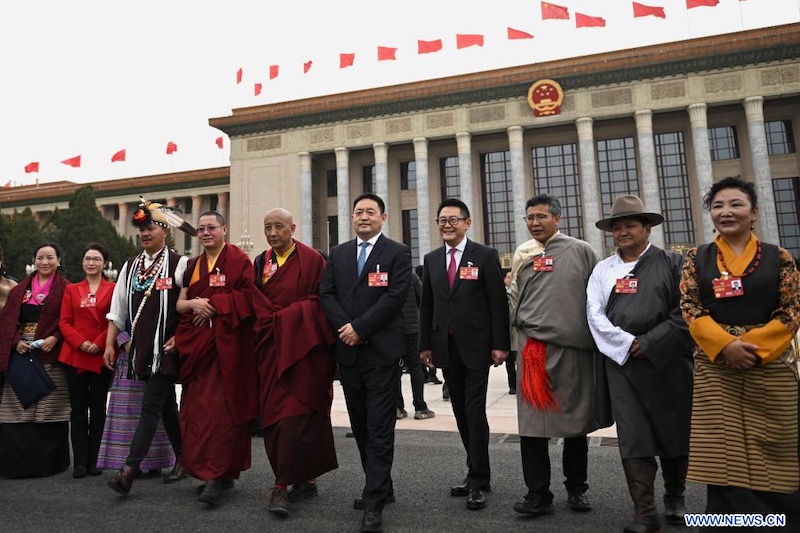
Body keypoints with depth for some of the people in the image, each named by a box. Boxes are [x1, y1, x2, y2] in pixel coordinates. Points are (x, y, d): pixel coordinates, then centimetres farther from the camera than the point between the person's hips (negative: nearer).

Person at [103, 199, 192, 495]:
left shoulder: (179, 264, -6)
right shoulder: (130, 267, 12)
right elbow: (118, 309, 14)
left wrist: (180, 337, -15)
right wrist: (110, 344, 10)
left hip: (166, 348, -6)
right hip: (142, 348, 6)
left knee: (151, 407, -7)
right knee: (166, 406, 13)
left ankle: (129, 470, -6)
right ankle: (183, 459, 24)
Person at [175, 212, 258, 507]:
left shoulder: (239, 260, -1)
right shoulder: (192, 265, 17)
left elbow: (248, 297, -10)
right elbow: (179, 304, 14)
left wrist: (213, 304, -13)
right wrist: (194, 303, -8)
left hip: (228, 343, -6)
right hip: (196, 344, 6)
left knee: (221, 408, -8)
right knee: (197, 408, 6)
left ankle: (217, 476, -3)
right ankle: (220, 472, 18)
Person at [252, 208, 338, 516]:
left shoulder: (311, 259, -2)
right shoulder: (260, 263, 13)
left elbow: (320, 301, -6)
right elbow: (257, 304, 10)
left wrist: (283, 316, -10)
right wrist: (281, 319, -6)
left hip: (303, 346, -5)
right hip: (271, 347, 5)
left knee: (294, 413, -8)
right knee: (274, 413, 6)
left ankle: (283, 485, -3)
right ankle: (305, 480, 18)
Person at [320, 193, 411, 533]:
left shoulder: (397, 252, 0)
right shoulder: (338, 253, 14)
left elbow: (396, 296, -11)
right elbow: (326, 294, 6)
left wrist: (360, 328, -14)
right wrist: (345, 327, -10)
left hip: (382, 350, -5)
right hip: (348, 350, 5)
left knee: (380, 428, -3)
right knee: (361, 426, 13)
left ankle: (374, 503, 4)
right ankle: (381, 487, 29)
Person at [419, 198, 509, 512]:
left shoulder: (485, 256, -3)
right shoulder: (431, 259, 10)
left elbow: (498, 303, -6)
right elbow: (426, 305, 11)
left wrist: (500, 344, -10)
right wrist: (425, 344, 7)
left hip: (476, 345, -4)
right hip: (446, 347, 5)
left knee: (475, 411, -3)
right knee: (461, 412, 12)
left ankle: (479, 481, 10)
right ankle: (476, 472, 26)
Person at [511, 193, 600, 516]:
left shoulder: (581, 251, 0)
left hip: (574, 347, -2)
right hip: (533, 347, 2)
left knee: (575, 420, 11)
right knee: (532, 424, 2)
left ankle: (576, 489, 28)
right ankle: (538, 494, 14)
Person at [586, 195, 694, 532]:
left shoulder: (672, 263, 3)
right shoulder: (602, 269, 9)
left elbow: (686, 311, -5)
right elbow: (595, 315, 1)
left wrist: (650, 343, -12)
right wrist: (628, 344, -10)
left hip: (667, 362, -1)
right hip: (621, 363, 1)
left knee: (674, 433, 12)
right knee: (633, 438, -1)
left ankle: (675, 499, 35)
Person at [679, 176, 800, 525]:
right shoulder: (697, 258, 7)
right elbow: (689, 307, -2)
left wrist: (754, 345, -14)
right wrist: (725, 344, -15)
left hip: (771, 367, 0)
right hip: (716, 369, 0)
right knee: (724, 454, 4)